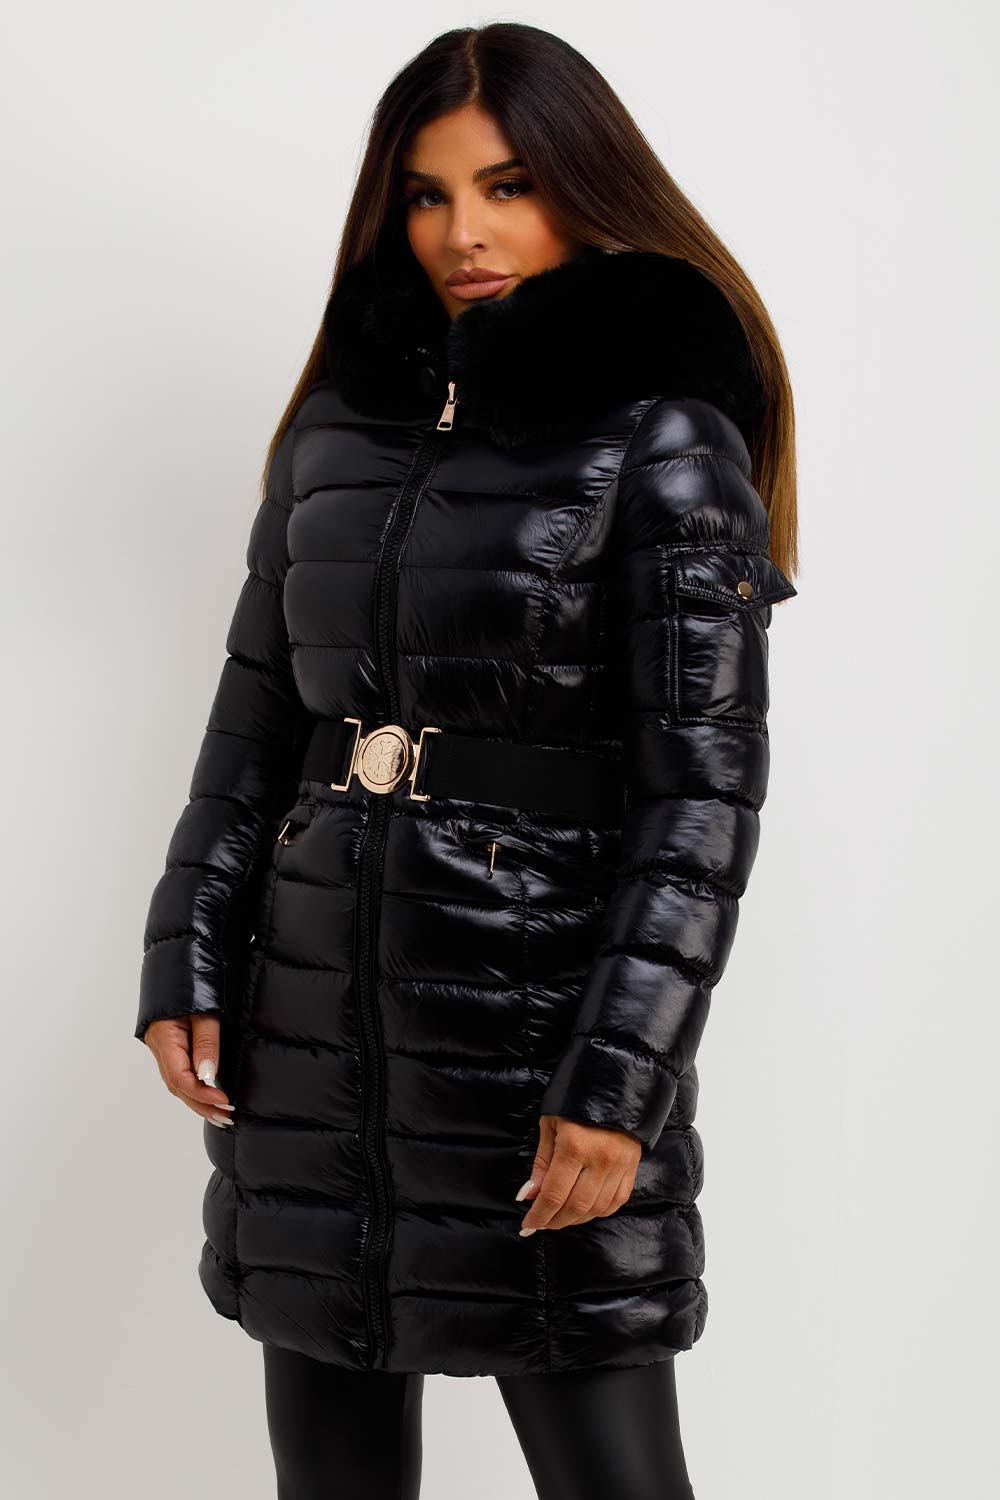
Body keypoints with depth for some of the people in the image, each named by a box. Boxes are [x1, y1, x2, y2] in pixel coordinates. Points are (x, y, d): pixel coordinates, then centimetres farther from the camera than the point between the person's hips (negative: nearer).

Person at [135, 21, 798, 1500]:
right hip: (313, 1013, 6)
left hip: (543, 1019, -5)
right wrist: (185, 967, 4)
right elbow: (254, 720, 13)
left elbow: (706, 782, -12)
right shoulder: (340, 425, 9)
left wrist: (619, 1077, -18)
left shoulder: (663, 437, -7)